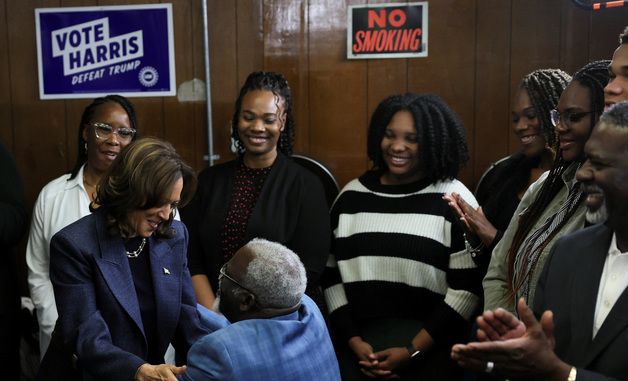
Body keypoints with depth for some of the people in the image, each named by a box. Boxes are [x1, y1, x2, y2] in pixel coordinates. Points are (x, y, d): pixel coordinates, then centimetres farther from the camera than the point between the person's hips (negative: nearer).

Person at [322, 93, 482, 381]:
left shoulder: (453, 200, -2)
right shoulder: (351, 196, 7)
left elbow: (467, 289, -5)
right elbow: (330, 274, 8)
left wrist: (412, 351, -8)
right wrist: (353, 341, -2)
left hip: (429, 346, -2)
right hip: (357, 342, 3)